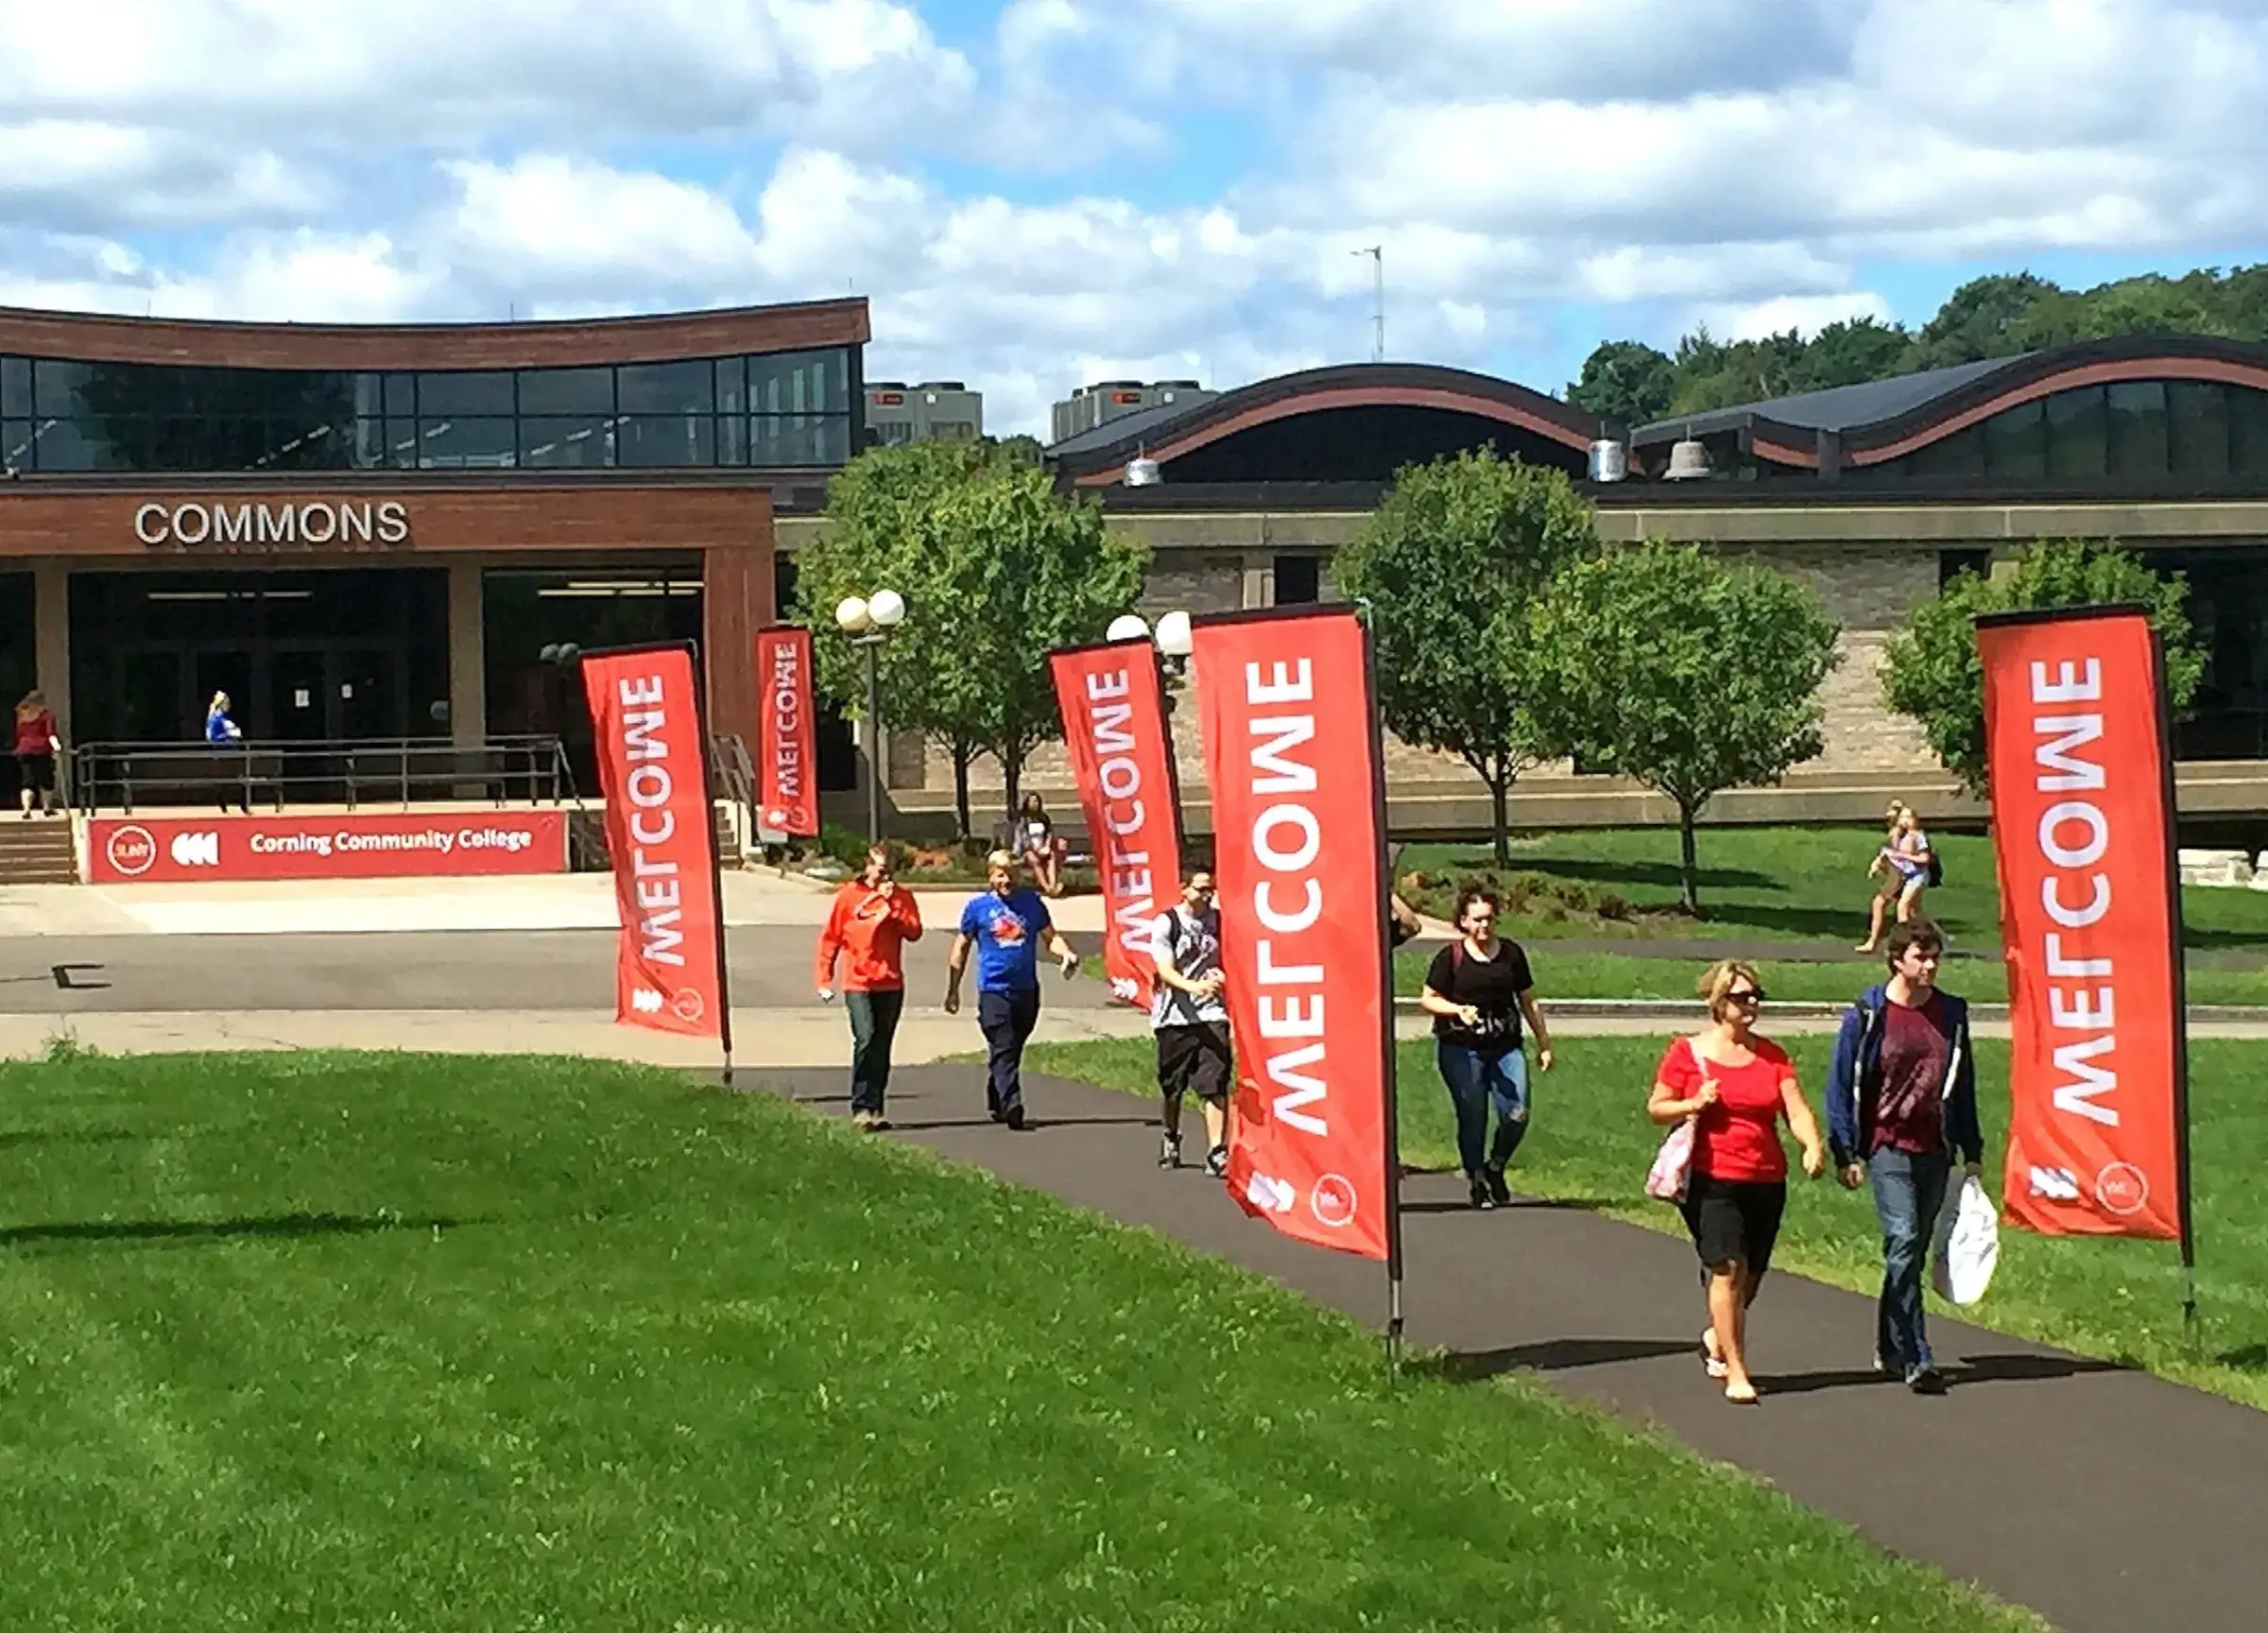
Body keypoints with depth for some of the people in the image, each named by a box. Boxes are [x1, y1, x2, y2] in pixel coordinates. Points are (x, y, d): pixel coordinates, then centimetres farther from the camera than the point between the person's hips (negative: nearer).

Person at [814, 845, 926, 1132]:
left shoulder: (901, 897, 8)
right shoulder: (849, 895, 2)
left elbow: (914, 932, -6)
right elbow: (829, 938, 5)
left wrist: (893, 903, -14)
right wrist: (825, 980, 1)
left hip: (890, 985, 3)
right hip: (858, 984, -3)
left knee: (882, 1048, 7)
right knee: (865, 1040, -17)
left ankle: (875, 1107, 14)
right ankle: (861, 1107, -15)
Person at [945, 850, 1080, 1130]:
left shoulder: (1031, 902, 8)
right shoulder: (978, 907, 3)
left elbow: (1051, 935, 12)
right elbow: (961, 948, 10)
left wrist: (1066, 954, -11)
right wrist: (953, 990, 9)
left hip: (1026, 989, 3)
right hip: (993, 989, -3)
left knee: (1013, 1050, 13)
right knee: (1003, 1050, -13)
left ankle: (997, 1104, 29)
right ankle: (1011, 1107, -21)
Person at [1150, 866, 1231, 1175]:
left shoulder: (1218, 920, 9)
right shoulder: (1166, 923, -5)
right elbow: (1166, 970, -14)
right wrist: (1193, 986, -30)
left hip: (1212, 1013, 2)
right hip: (1175, 1015, -2)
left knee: (1215, 1084, -11)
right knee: (1171, 1086, 11)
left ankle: (1217, 1152, -14)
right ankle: (1171, 1139, 36)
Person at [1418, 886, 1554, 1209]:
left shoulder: (1511, 953, 9)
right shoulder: (1451, 957, -1)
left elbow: (1528, 1001, 16)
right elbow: (1427, 999, 1)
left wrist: (1544, 1043, 16)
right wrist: (1458, 1010, -16)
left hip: (1506, 1046, 3)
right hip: (1461, 1050, -3)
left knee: (1517, 1114, -9)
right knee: (1472, 1118, -1)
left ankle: (1495, 1167, 17)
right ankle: (1476, 1181, 18)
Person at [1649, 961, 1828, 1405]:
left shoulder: (1772, 1056, 9)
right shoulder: (1688, 1053, 0)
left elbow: (1796, 1109, 0)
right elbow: (1656, 1108, 4)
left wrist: (1813, 1146, -19)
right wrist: (1693, 1105, -15)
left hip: (1767, 1182, 4)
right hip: (1711, 1181, -4)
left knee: (1751, 1274, 12)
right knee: (1728, 1268, -14)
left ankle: (1717, 1340, 40)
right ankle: (1736, 1372, -9)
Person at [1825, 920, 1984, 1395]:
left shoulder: (1951, 1014, 8)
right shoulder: (1868, 1015, -4)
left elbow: (1963, 1085, 16)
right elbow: (1841, 1084, -1)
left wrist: (1972, 1151, 15)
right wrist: (1846, 1154, -6)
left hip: (1935, 1150, 5)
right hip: (1888, 1146, -4)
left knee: (1915, 1251, 10)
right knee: (1904, 1242, -15)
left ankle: (1890, 1350, 23)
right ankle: (1915, 1358, -17)